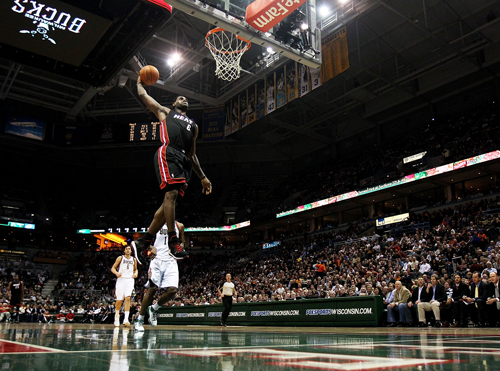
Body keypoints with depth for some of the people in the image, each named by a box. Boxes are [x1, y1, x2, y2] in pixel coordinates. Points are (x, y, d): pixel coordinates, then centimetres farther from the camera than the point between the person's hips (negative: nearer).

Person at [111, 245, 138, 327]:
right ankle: (117, 315, 27)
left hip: (130, 280, 1)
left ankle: (126, 319, -19)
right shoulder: (120, 258, 4)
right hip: (121, 279, -1)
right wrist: (116, 273, -17)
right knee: (119, 300, 1)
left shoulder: (134, 260, 12)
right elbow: (113, 268, 4)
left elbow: (136, 269, 24)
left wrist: (136, 273, 2)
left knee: (128, 298, -15)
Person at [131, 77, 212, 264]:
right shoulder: (165, 112, 26)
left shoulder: (193, 125, 35)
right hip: (168, 154, -5)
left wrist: (202, 177, 24)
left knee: (169, 200, -3)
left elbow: (192, 154, 32)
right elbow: (143, 95, 26)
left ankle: (142, 242, 1)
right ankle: (173, 240, -19)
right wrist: (140, 82, 46)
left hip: (184, 161, 5)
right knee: (171, 193, -22)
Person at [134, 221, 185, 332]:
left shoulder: (179, 226, 13)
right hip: (157, 259, -2)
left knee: (172, 290, -13)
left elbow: (182, 243, 22)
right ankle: (139, 319, 5)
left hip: (171, 261, 2)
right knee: (152, 289, -7)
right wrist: (151, 248, -9)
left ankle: (153, 309, 12)